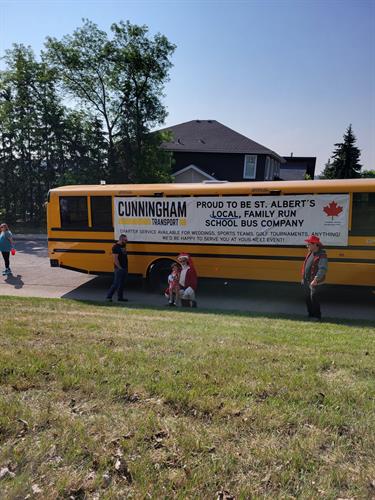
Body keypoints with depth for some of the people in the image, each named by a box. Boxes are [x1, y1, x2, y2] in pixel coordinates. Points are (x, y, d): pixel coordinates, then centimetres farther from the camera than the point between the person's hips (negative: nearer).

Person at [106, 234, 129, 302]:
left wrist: (126, 267, 14)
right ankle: (109, 296, 4)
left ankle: (120, 297, 17)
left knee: (122, 283, 11)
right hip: (119, 269, -8)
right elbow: (115, 259, -18)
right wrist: (120, 267, -19)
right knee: (116, 283, -6)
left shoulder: (123, 246, 14)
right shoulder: (116, 247, -12)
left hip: (125, 268, 9)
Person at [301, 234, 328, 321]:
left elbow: (323, 269, -22)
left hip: (314, 282, -8)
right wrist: (303, 278, 19)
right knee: (308, 298, 13)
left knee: (314, 298, -7)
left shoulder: (322, 255, -16)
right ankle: (311, 314, 26)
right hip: (306, 281, 8)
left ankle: (317, 316, 5)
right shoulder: (310, 253, 11)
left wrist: (315, 280, -28)